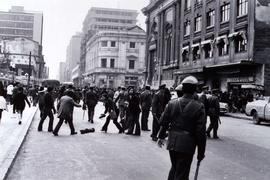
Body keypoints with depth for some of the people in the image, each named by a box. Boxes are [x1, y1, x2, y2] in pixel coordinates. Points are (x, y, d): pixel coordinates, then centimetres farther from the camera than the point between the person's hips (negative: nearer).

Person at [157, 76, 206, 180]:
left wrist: (161, 136, 22)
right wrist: (201, 152, -3)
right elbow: (201, 132, -11)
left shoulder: (172, 103, -1)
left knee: (174, 168, 25)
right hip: (187, 146, -4)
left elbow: (163, 122, 5)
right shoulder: (199, 107, -12)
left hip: (172, 143, 4)